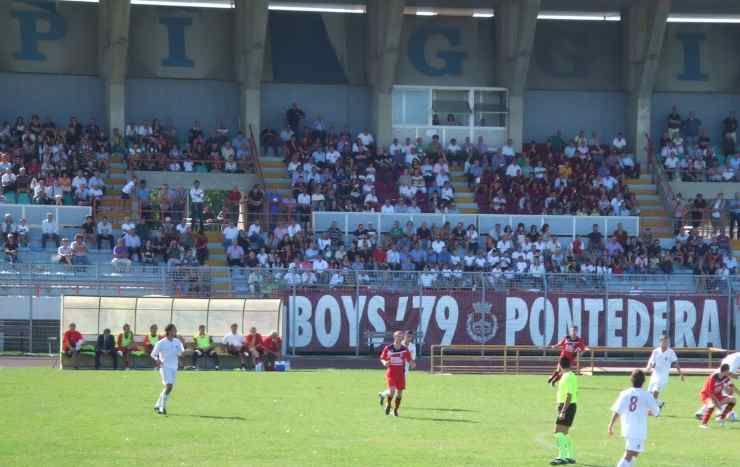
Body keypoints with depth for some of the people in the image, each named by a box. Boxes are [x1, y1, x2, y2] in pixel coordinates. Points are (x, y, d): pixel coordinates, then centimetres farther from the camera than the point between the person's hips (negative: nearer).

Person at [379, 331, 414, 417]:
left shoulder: (405, 350, 1)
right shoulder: (388, 348, -1)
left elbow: (409, 360, 5)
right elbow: (382, 358, 8)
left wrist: (412, 363, -18)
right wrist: (384, 363, -14)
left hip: (401, 373, 2)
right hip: (391, 372, -2)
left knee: (399, 392, 4)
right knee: (392, 390, -18)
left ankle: (395, 410, 21)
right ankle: (388, 405, 10)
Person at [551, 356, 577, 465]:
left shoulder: (567, 377, -17)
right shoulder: (572, 376, 14)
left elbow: (569, 396, -22)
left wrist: (563, 411, -25)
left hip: (566, 407, -10)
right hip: (571, 406, 10)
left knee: (558, 433, -14)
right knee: (563, 434, 16)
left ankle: (562, 457, -20)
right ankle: (571, 457, 21)